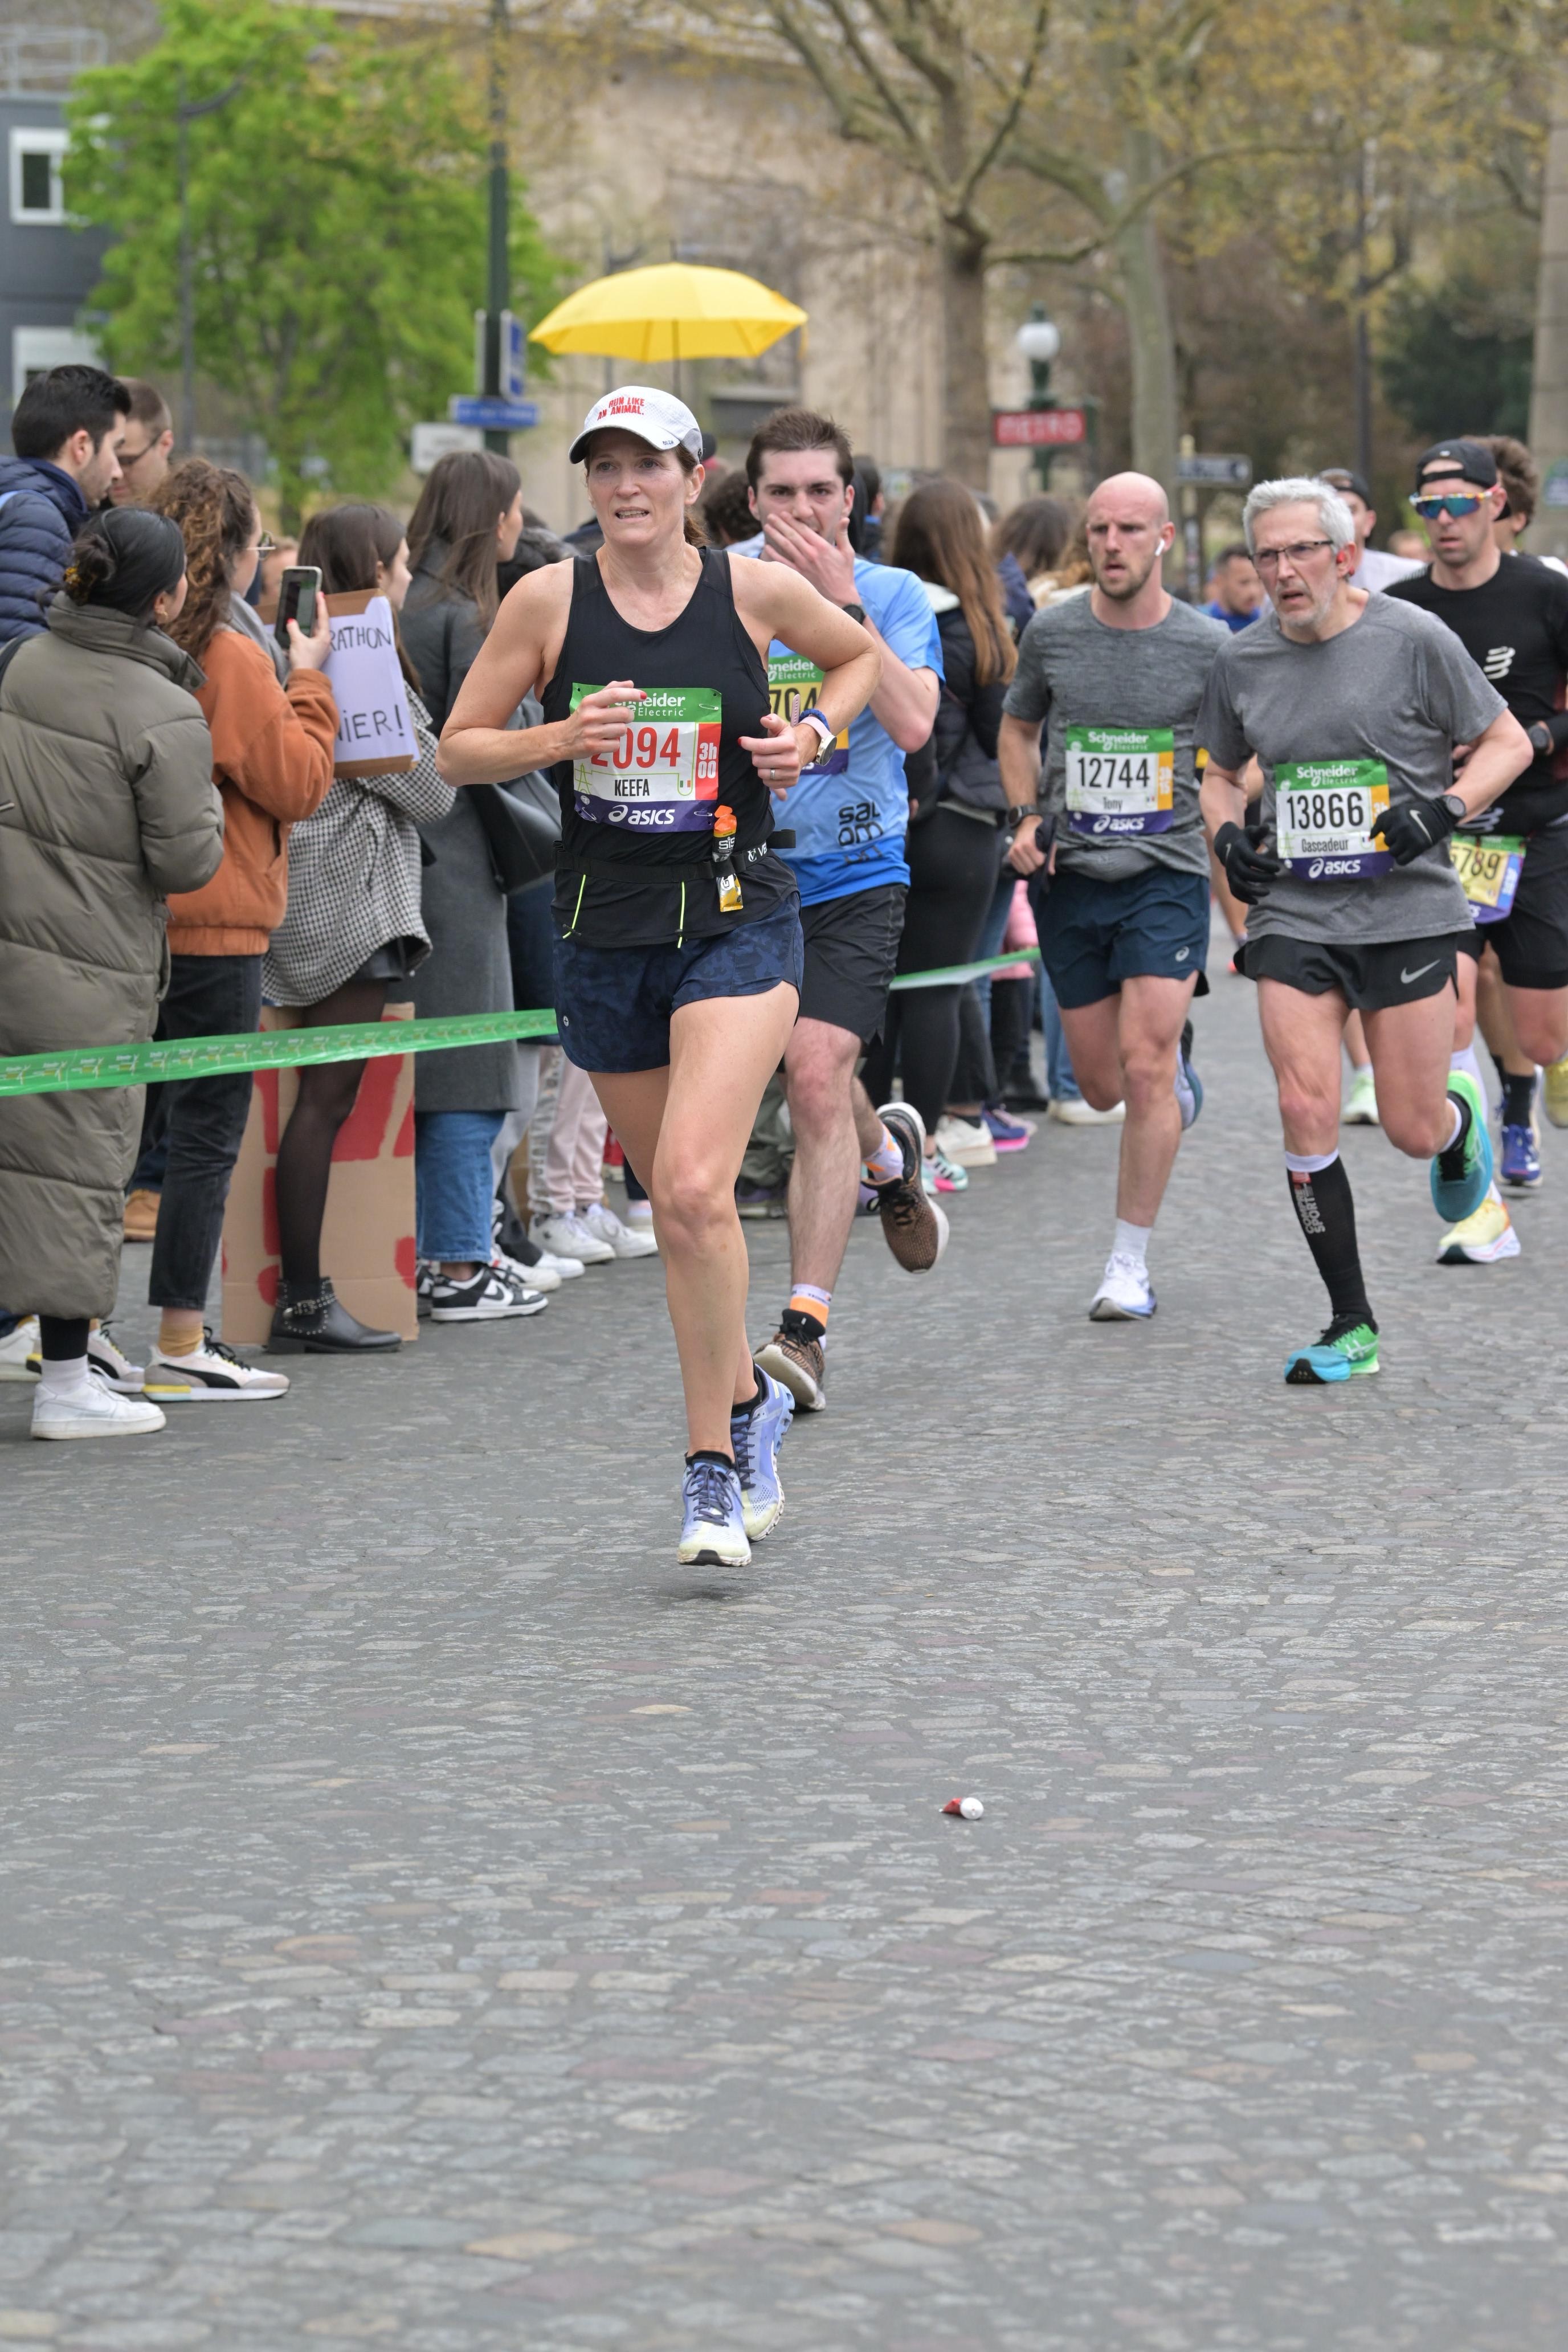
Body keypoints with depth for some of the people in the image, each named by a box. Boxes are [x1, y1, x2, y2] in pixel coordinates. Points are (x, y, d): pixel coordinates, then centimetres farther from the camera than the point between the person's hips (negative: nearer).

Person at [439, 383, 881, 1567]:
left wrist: (812, 733, -2)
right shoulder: (550, 599, -2)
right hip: (604, 929, 3)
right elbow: (457, 750, 3)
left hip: (737, 922, -3)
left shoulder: (756, 589, -3)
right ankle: (749, 1397, 39)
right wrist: (557, 737, -15)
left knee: (694, 1189, -20)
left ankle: (714, 1466, -10)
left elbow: (863, 656, 17)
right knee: (677, 1202, 14)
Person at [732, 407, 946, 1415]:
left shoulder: (894, 595, -3)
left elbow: (913, 724, -18)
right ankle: (891, 1155, 51)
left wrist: (842, 605, -22)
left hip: (856, 878, -3)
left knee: (818, 1079, -17)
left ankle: (805, 1325, -18)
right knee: (818, 1081, 14)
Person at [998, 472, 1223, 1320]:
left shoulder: (1207, 645, -5)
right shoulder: (1051, 632, 1)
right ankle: (1176, 1064, 46)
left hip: (1167, 874, -3)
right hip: (1070, 875, 3)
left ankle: (1130, 1264, -3)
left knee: (1144, 1068, -13)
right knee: (1101, 1083, 8)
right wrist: (1026, 818, 3)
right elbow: (1017, 727, 18)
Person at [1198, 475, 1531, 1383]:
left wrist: (1443, 808, -16)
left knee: (1413, 1130, 1)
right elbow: (1222, 770, 22)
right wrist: (1229, 833, 2)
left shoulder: (1412, 639, -6)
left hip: (1405, 914, -3)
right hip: (1293, 917, 3)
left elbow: (1507, 743, 0)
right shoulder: (1243, 660, 6)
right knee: (1308, 1113, -11)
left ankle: (1461, 1119, 42)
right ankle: (1352, 1328, 0)